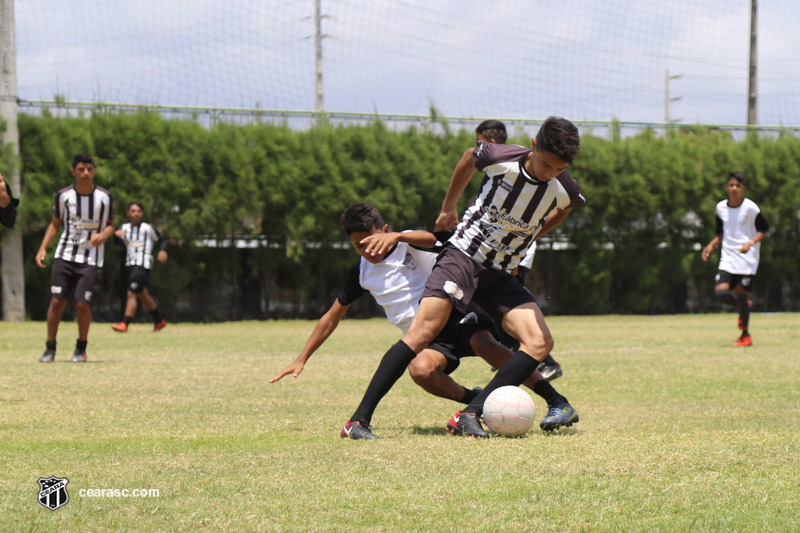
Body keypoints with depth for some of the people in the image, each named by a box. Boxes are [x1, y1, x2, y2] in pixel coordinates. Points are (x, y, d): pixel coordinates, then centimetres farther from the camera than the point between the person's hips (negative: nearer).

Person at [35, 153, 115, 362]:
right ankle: (50, 348, 7)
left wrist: (103, 235, -16)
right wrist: (42, 249, 1)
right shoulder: (63, 195, 0)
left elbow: (110, 225, 7)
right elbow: (55, 224, 12)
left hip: (90, 258, -1)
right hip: (64, 256, 1)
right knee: (57, 300, -7)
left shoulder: (104, 197, -4)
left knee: (82, 303, -11)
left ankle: (81, 348, 10)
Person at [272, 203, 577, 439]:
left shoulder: (410, 245, 0)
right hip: (430, 340, 3)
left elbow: (432, 239, -26)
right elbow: (332, 316, 23)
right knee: (420, 370, -34)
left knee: (484, 345, -36)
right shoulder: (361, 273, 13)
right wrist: (301, 360, 23)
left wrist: (396, 237, -46)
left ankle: (556, 400, -36)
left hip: (456, 316, -3)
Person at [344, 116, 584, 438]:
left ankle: (469, 415, -21)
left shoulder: (565, 190, -9)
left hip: (502, 277, 4)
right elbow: (471, 157, 9)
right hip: (463, 257, -4)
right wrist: (449, 206, 21)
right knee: (421, 333, -21)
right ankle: (360, 417, -17)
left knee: (540, 343, -18)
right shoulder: (501, 159, -16)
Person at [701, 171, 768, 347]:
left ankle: (745, 334, 11)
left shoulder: (750, 207, -9)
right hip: (728, 258, 4)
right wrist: (711, 245, 4)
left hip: (747, 258, -4)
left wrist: (750, 243, -20)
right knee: (721, 292, -12)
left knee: (741, 293, -6)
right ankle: (744, 305, 22)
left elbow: (763, 229, -4)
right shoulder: (721, 208, 7)